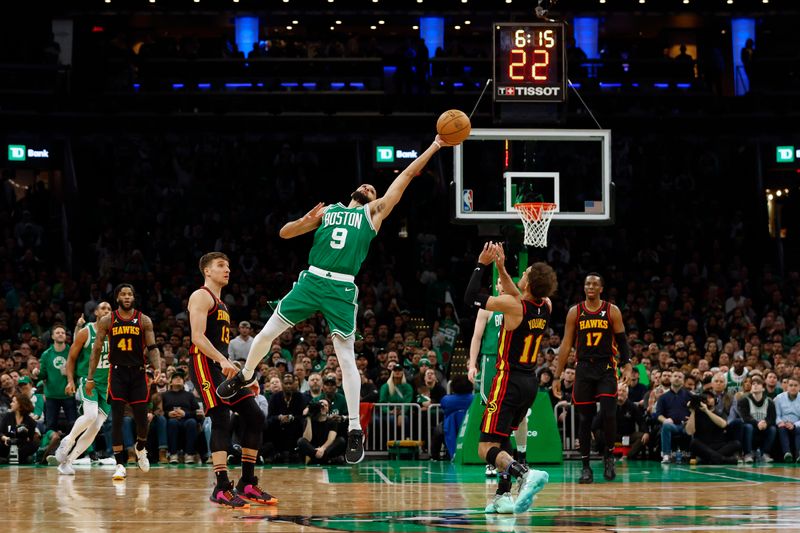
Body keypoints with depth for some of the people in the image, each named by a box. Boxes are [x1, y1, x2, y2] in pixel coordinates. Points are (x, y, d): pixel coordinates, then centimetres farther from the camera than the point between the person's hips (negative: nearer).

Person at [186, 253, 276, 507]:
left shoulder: (221, 304, 26)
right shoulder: (201, 296, -3)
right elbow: (198, 337, -17)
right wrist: (223, 361, -29)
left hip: (223, 366, 9)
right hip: (205, 365, -9)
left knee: (254, 417, 3)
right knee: (221, 421, -18)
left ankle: (247, 484, 7)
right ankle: (221, 489, -19)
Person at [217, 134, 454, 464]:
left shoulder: (374, 212, 12)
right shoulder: (328, 211, 18)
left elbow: (408, 175, 10)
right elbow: (284, 233, 14)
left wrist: (434, 147, 8)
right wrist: (305, 221, -5)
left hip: (342, 290, -3)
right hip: (312, 280, 3)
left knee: (346, 357, -5)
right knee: (267, 333, 6)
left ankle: (355, 430, -2)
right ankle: (245, 376, 34)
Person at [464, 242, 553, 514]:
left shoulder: (512, 305, -18)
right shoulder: (546, 307, 1)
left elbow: (470, 297, -8)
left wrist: (481, 265, 0)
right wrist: (501, 268, 17)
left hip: (509, 381, -7)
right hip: (530, 382, 7)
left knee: (487, 448, -9)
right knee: (502, 438, 23)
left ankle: (525, 473, -33)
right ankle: (503, 496, 17)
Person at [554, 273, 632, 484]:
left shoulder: (612, 311, 1)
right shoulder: (575, 312, 4)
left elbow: (622, 341, 4)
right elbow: (566, 345, 5)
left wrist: (627, 366, -9)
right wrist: (557, 376, 2)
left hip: (606, 368, -1)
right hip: (584, 369, 1)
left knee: (608, 414, -14)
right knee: (584, 419, 2)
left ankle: (609, 456, 5)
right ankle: (585, 466, 8)